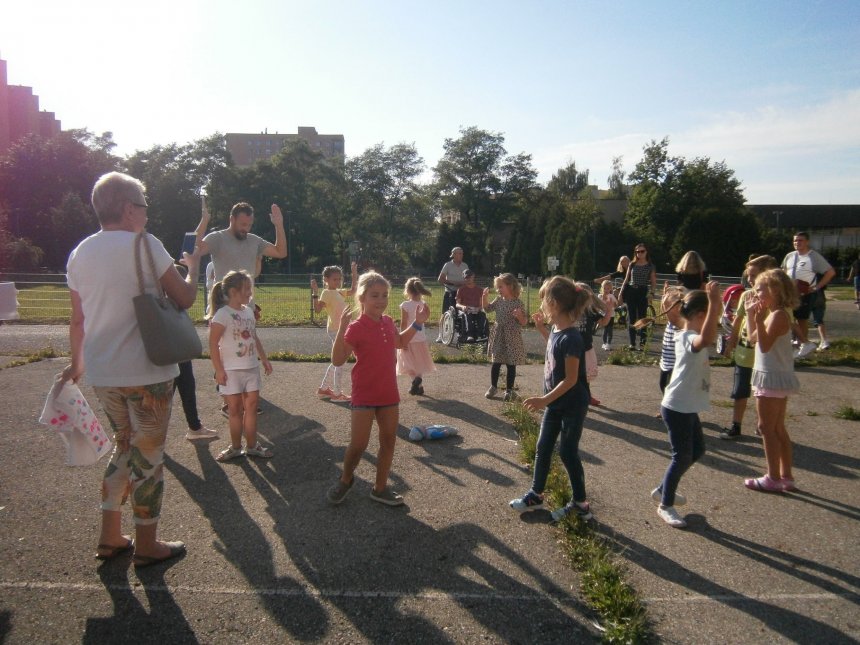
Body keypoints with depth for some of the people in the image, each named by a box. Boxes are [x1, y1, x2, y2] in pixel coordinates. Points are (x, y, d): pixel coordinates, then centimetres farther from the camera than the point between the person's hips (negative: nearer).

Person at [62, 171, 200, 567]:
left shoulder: (80, 253, 8)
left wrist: (76, 364, 26)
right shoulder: (144, 244, -11)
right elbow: (185, 299, -8)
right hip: (146, 373, -6)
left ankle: (110, 538, 28)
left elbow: (77, 319, 13)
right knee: (148, 456, 7)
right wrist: (192, 268, 11)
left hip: (101, 374, 6)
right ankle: (147, 546, 20)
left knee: (124, 447, 22)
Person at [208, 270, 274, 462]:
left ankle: (252, 446, 18)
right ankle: (236, 447, 19)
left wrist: (264, 358, 15)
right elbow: (213, 344, -15)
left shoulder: (249, 311, 8)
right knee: (235, 409, 5)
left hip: (251, 368, 6)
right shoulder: (222, 314, -15)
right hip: (232, 370, -6)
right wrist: (218, 369, -17)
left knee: (251, 407, 8)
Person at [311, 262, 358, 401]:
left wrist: (354, 273, 21)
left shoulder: (339, 292, 13)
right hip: (335, 330, -9)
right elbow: (317, 309, -21)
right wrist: (315, 292, -30)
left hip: (341, 329, 9)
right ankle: (337, 393, 1)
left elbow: (353, 291, 23)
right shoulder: (326, 293, -12)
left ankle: (323, 388, 25)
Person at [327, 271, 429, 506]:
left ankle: (380, 489, 26)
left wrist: (417, 323, 14)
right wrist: (341, 329, -33)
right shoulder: (356, 328, -16)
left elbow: (400, 343, 25)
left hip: (389, 393, 6)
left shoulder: (388, 322, 5)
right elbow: (337, 360, -22)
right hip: (365, 395, -6)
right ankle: (346, 479, 28)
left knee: (388, 441, 11)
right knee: (358, 445, -3)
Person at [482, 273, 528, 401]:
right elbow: (487, 308, 16)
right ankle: (493, 387, 25)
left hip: (512, 337, -4)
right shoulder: (499, 300, 3)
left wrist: (519, 316, -30)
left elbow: (524, 322, -9)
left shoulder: (518, 303, -11)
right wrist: (485, 296, 2)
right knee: (496, 363, 11)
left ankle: (509, 390, 17)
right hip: (498, 335, 4)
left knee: (511, 365, 6)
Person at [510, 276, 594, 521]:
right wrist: (541, 328, 13)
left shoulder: (571, 338, -26)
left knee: (567, 452, 4)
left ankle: (580, 504, 22)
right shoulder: (557, 330, -1)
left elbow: (571, 379, -25)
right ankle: (536, 495, 31)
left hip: (572, 405, -9)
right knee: (543, 448, 15)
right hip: (555, 402, 9)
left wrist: (545, 399, -25)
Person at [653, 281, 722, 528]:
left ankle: (663, 490, 35)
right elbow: (707, 339, -47)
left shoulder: (690, 335, 6)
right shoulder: (688, 339, -24)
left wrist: (713, 299, 8)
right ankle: (665, 506, 18)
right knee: (682, 456, 1)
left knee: (697, 450, 21)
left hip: (688, 408, 10)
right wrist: (714, 300, -43)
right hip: (677, 408, -10)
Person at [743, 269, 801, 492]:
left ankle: (773, 478, 5)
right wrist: (750, 314, 18)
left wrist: (759, 320, -35)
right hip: (776, 378, 10)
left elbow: (765, 345, -26)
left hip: (772, 379, -10)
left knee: (767, 428, -2)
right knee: (778, 429, 15)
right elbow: (753, 338, 18)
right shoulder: (773, 314, 11)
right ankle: (786, 476, 22)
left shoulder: (778, 315, -17)